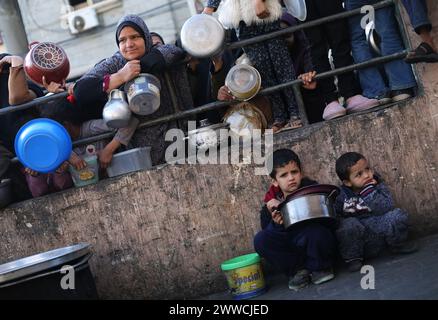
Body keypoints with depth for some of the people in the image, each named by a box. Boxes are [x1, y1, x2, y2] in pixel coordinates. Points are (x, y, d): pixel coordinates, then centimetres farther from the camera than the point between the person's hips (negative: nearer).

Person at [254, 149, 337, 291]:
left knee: (316, 230, -35)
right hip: (293, 252, 3)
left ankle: (319, 268, -3)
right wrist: (276, 224, -26)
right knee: (260, 240, -18)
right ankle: (298, 270, -3)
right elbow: (268, 232, -1)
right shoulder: (270, 206, -1)